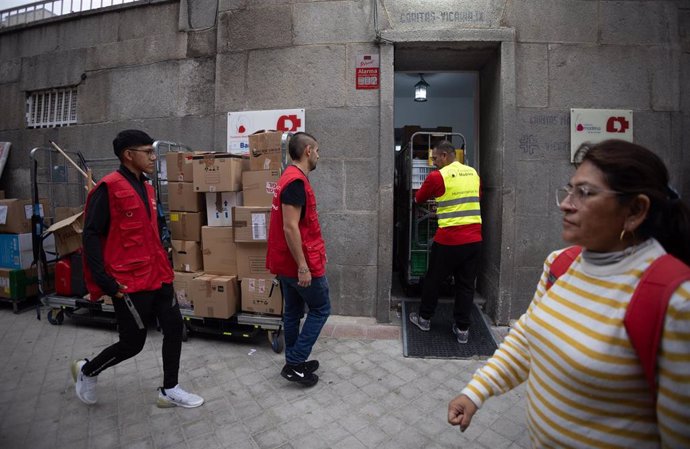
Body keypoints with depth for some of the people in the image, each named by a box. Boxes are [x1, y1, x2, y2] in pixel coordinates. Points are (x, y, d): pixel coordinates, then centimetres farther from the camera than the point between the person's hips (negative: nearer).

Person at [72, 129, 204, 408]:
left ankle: (169, 391, 22)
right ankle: (86, 371, 34)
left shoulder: (146, 188, 12)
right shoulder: (108, 187, -13)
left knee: (174, 327, 7)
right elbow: (90, 236, -14)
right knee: (132, 343, 4)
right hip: (129, 282, -8)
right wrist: (105, 281, -18)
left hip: (157, 276, 8)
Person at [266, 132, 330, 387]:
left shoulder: (290, 178, 13)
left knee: (293, 311, 17)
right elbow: (290, 228, -25)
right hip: (301, 262, -10)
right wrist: (303, 267, -23)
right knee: (320, 309, 6)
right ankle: (294, 364, 10)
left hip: (286, 262, 10)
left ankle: (294, 363, 30)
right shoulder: (296, 181, -20)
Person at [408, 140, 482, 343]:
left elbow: (418, 199, 5)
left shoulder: (437, 176, -8)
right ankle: (462, 328, 18)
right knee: (466, 284, 12)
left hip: (449, 239, -5)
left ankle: (424, 319, 28)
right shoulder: (473, 173, 9)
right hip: (474, 239, 5)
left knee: (433, 280, 13)